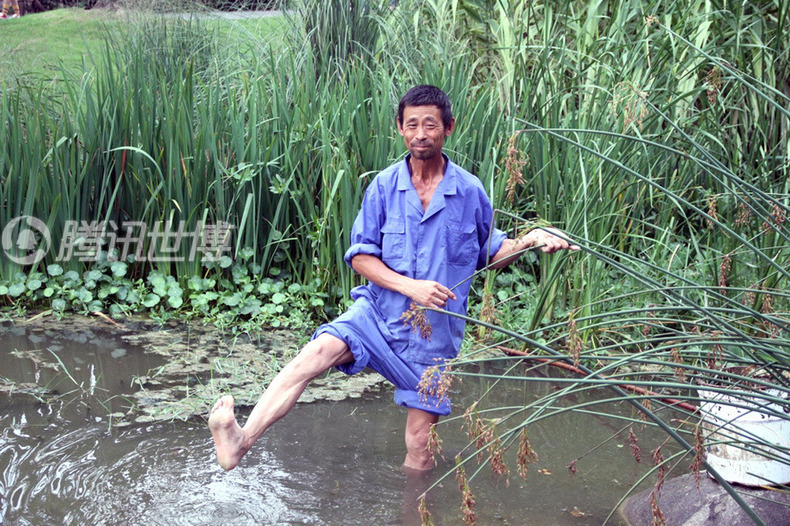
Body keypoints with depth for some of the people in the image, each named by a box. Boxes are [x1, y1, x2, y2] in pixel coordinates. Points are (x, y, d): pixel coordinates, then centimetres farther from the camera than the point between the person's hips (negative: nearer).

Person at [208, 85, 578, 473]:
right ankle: (241, 440, -44)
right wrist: (409, 286, -18)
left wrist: (530, 240, -6)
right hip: (378, 312, -1)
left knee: (420, 447, 5)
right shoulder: (384, 186, -2)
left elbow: (490, 253, 13)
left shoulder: (470, 192, 0)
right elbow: (360, 256, -2)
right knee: (321, 350, -32)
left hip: (435, 334, 1)